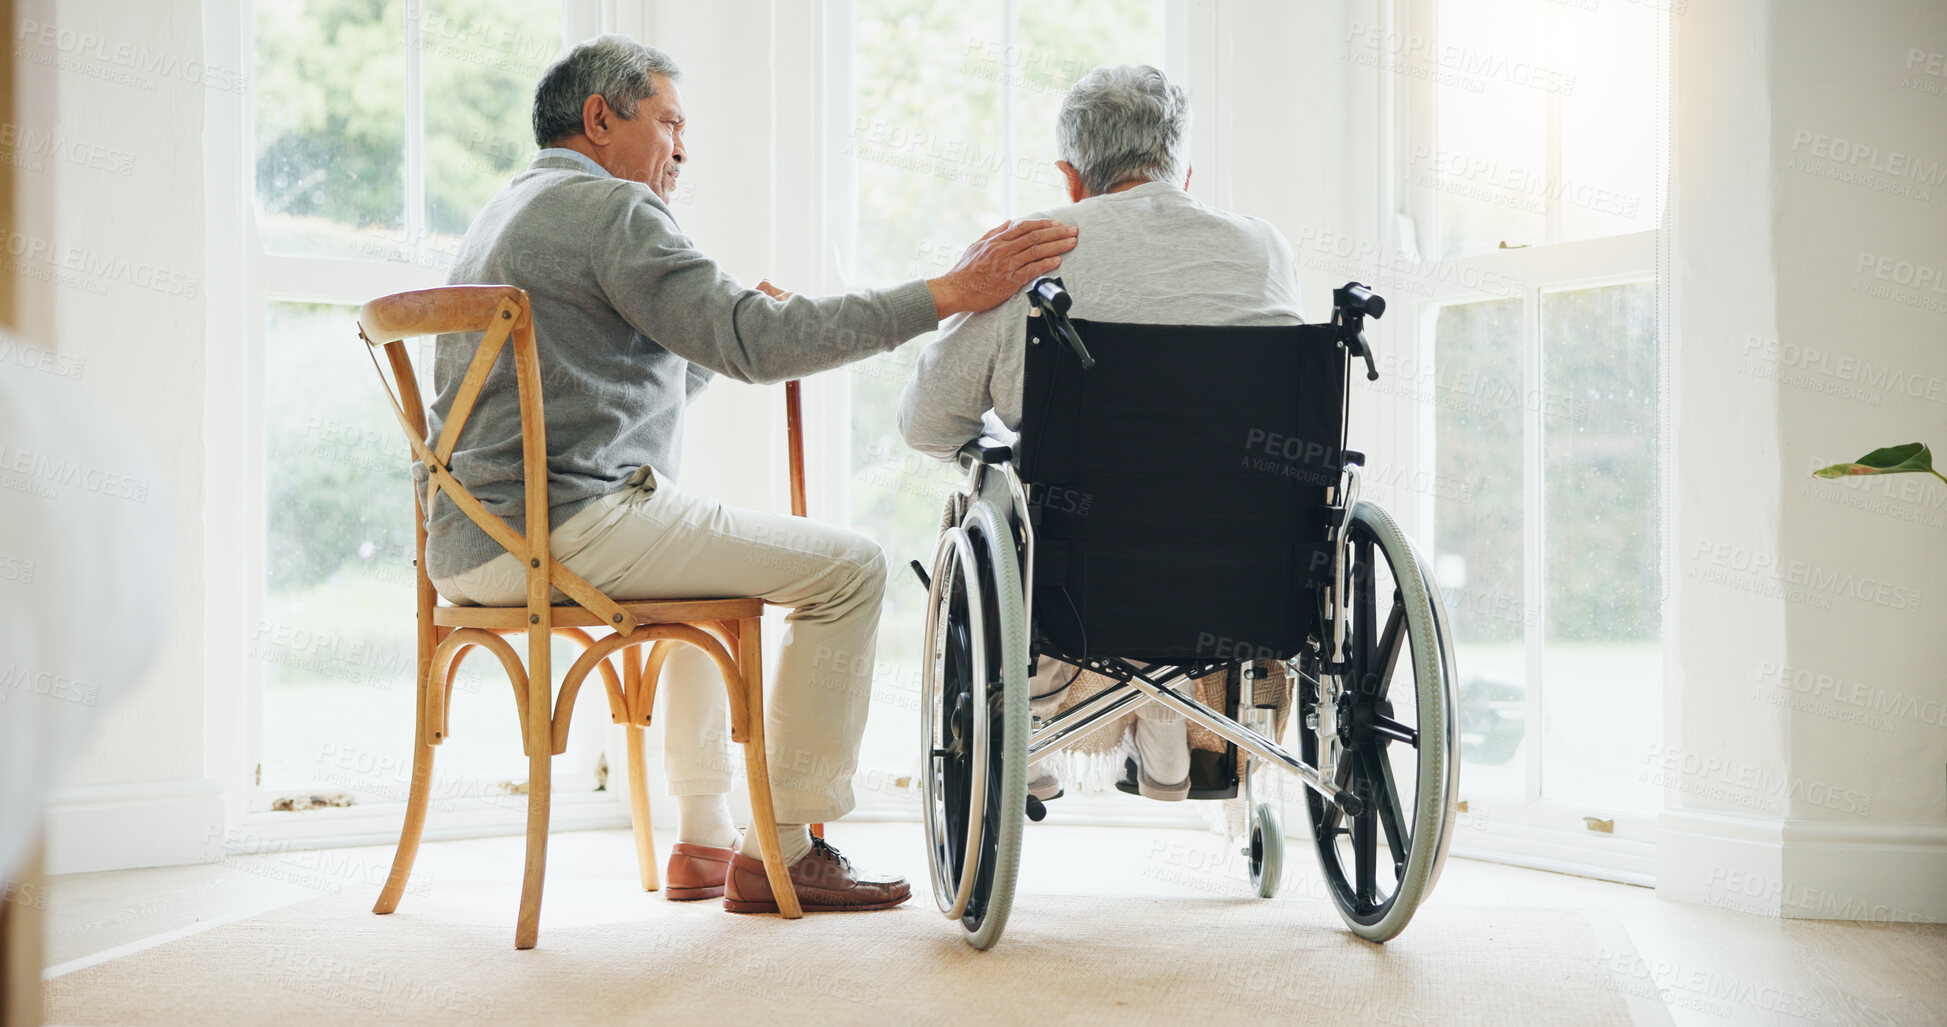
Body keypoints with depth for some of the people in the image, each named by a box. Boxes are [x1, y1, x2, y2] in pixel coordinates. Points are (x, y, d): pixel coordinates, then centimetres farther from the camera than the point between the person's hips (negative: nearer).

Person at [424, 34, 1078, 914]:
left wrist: (745, 326, 27)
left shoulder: (503, 216, 24)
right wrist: (946, 294, -18)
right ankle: (783, 851, -3)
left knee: (709, 562, 34)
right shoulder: (608, 207, -7)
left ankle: (705, 838, 28)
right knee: (847, 567, -6)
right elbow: (754, 343, -19)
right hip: (564, 523, -10)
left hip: (469, 545, 10)